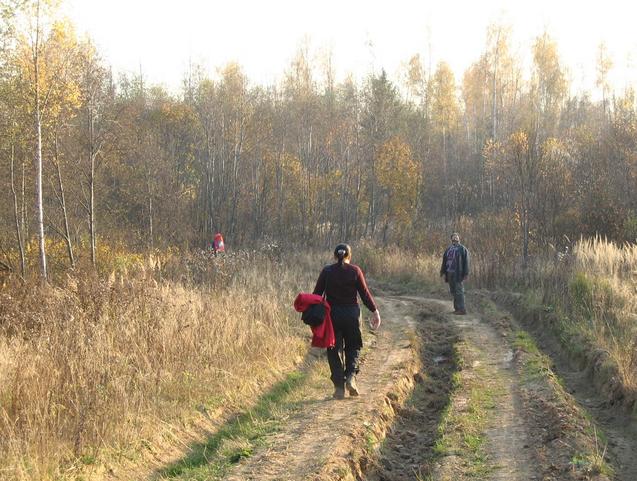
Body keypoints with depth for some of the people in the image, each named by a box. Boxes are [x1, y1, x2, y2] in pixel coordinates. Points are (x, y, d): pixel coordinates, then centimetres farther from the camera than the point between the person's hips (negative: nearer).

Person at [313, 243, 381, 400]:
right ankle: (351, 376, -5)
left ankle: (339, 387, 4)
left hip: (332, 314, 0)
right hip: (352, 313, 0)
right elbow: (364, 293, -3)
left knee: (334, 350, 8)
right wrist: (375, 311, 5)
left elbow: (317, 294, -1)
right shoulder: (355, 271, -3)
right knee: (353, 346, 17)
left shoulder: (326, 271, 0)